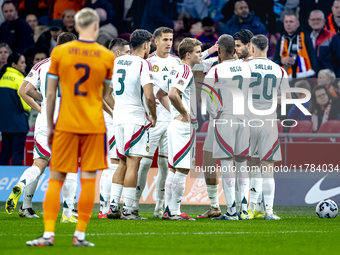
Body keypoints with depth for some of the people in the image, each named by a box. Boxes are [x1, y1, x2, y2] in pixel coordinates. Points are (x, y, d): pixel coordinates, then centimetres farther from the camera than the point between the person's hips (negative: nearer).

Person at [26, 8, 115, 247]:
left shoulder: (59, 52, -1)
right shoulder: (107, 56, -1)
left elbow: (51, 94, 2)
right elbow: (106, 96, 7)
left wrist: (50, 126, 11)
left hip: (65, 125, 0)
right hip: (94, 125, 0)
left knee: (56, 179, 5)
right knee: (88, 179, 4)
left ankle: (48, 234, -1)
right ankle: (80, 235, 3)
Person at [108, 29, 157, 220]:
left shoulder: (117, 62, 12)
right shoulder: (143, 64, -10)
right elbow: (149, 96, -20)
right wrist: (154, 116, -1)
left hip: (118, 117, 7)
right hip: (135, 118, -7)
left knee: (123, 163, 15)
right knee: (133, 164, -4)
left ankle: (113, 206, 10)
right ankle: (128, 210, -4)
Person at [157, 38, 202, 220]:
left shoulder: (176, 70, 17)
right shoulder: (185, 70, -14)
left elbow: (161, 95, 25)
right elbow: (173, 94, -29)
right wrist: (185, 113, -17)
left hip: (176, 123, 10)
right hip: (184, 125, -10)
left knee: (174, 169, 11)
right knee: (182, 169, -8)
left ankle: (169, 210, 13)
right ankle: (174, 211, -8)